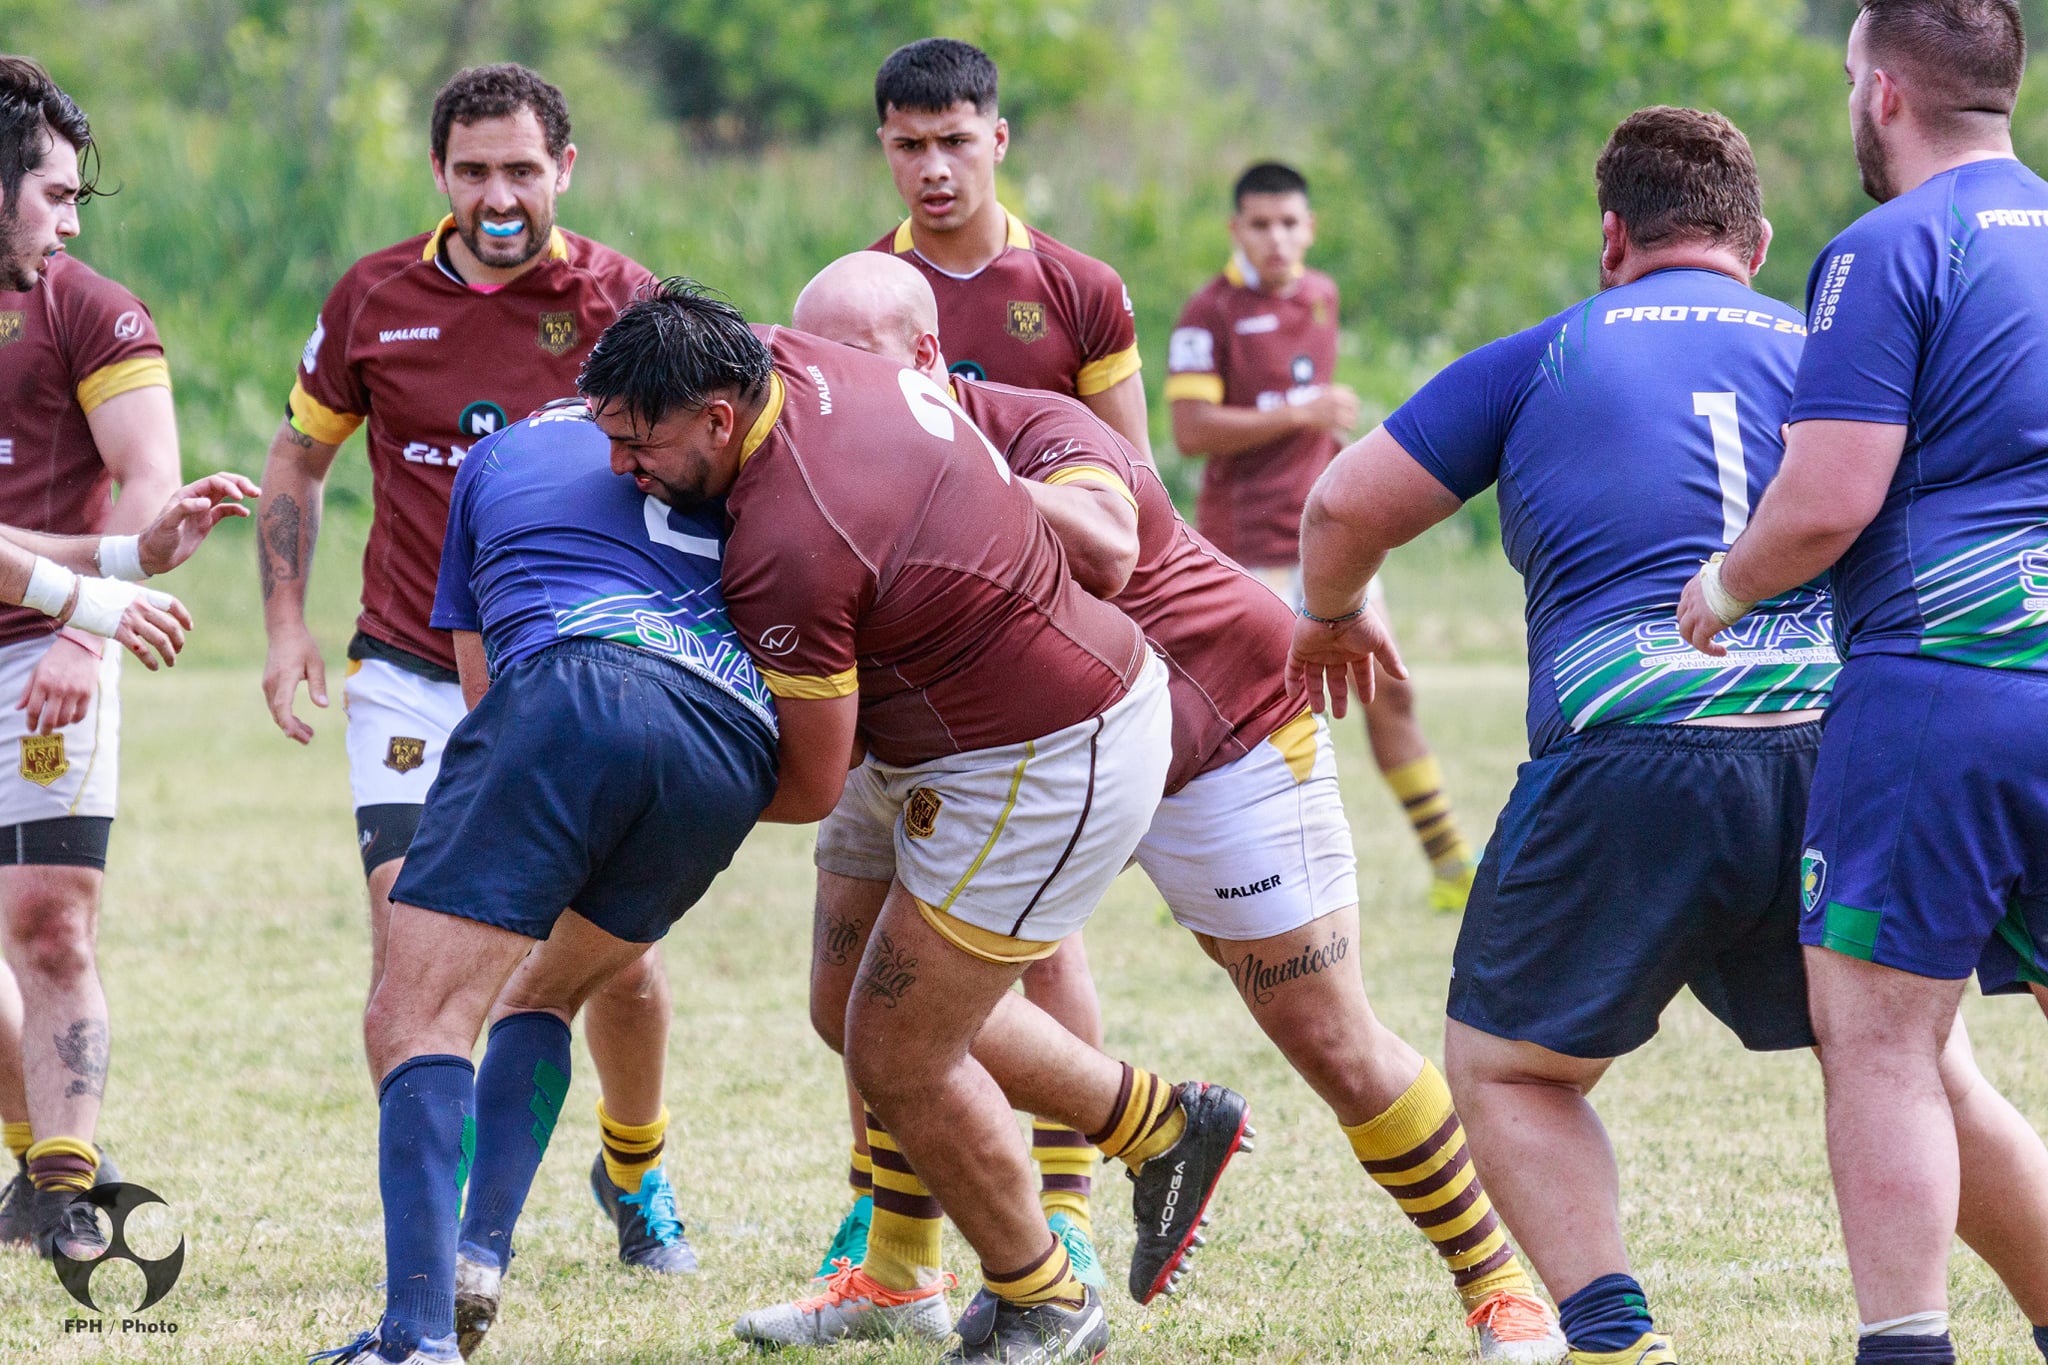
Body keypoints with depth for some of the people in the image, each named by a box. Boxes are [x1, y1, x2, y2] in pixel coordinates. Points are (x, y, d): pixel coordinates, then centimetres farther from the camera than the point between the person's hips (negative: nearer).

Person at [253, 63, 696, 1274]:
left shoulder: (618, 299, -4)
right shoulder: (375, 298, 1)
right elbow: (300, 459, 14)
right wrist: (286, 622, 4)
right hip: (415, 677, 1)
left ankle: (636, 1173, 28)